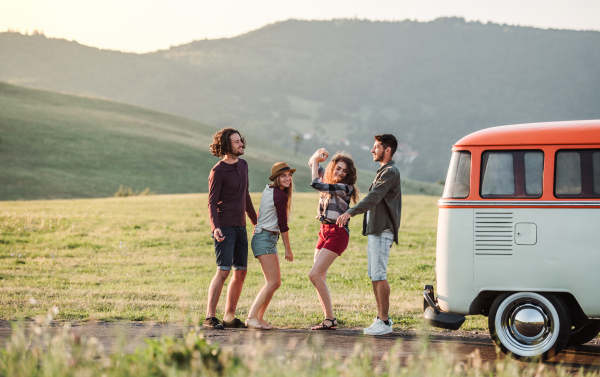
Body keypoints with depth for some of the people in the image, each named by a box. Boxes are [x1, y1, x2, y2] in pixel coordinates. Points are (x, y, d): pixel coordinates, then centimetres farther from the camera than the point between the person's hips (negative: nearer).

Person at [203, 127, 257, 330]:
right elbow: (212, 203, -12)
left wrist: (255, 221, 29)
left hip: (240, 227, 8)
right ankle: (210, 318, -13)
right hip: (224, 227, -8)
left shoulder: (242, 165, 13)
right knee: (223, 271, -15)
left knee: (241, 272, 6)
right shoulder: (218, 171, -10)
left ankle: (229, 317, 13)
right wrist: (215, 227, -27)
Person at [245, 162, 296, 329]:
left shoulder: (268, 190, 13)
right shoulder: (281, 196, -13)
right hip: (266, 240, -10)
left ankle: (259, 318, 12)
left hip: (262, 238, 10)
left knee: (275, 282, 11)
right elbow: (282, 224, -11)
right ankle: (252, 317, -17)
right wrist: (288, 249, -4)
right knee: (273, 282, -14)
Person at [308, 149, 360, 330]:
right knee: (319, 277, 5)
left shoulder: (345, 188, -15)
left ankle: (330, 319, -13)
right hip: (324, 232, 9)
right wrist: (316, 157, 1)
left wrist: (317, 160, -13)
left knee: (315, 275, -16)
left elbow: (316, 184, -23)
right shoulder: (328, 178, 11)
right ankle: (328, 319, 8)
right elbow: (312, 164, 24)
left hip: (337, 233, -9)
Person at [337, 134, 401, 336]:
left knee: (379, 276, -10)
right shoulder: (383, 171, 21)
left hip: (382, 231, -10)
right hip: (374, 230, 10)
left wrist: (350, 212, -35)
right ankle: (382, 317, 18)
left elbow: (374, 197, -26)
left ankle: (384, 322, -8)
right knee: (374, 276, 12)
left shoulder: (390, 172, -12)